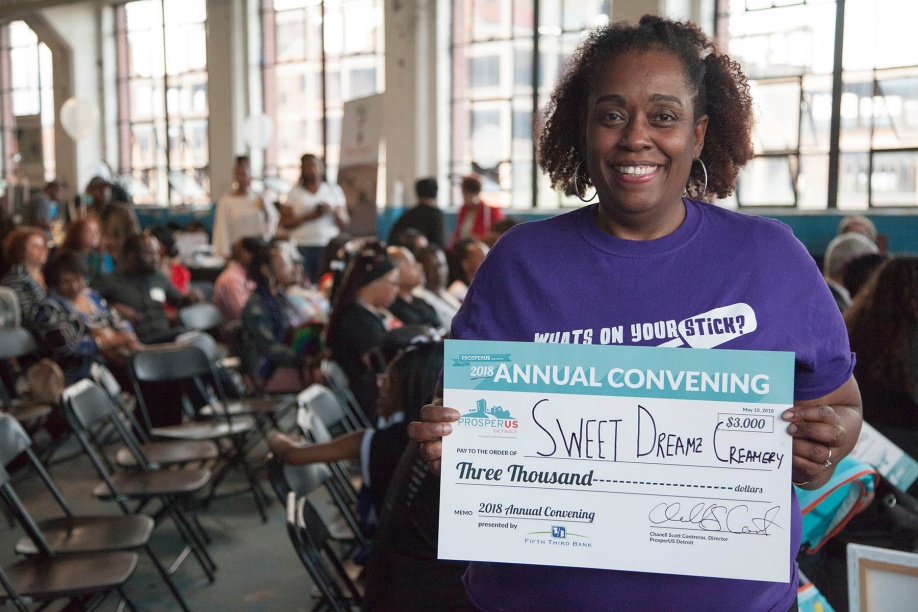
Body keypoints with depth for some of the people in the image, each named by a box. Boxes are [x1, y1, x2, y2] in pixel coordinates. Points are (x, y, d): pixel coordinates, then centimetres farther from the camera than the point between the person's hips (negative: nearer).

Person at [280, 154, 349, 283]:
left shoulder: (334, 190, 13)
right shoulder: (294, 193, 12)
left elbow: (344, 223, 10)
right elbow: (285, 222, 3)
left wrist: (333, 211, -10)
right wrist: (308, 217, -10)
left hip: (328, 247, 0)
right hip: (302, 247, 0)